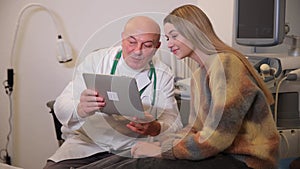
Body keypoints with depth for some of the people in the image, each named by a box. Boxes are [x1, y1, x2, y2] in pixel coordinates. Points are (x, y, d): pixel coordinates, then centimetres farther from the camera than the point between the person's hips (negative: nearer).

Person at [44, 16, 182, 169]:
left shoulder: (163, 76, 2)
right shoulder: (95, 61, -3)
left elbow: (174, 126, -3)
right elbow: (61, 107, -10)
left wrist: (155, 128, -28)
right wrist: (80, 110, -35)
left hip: (131, 150, 1)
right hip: (86, 142, 0)